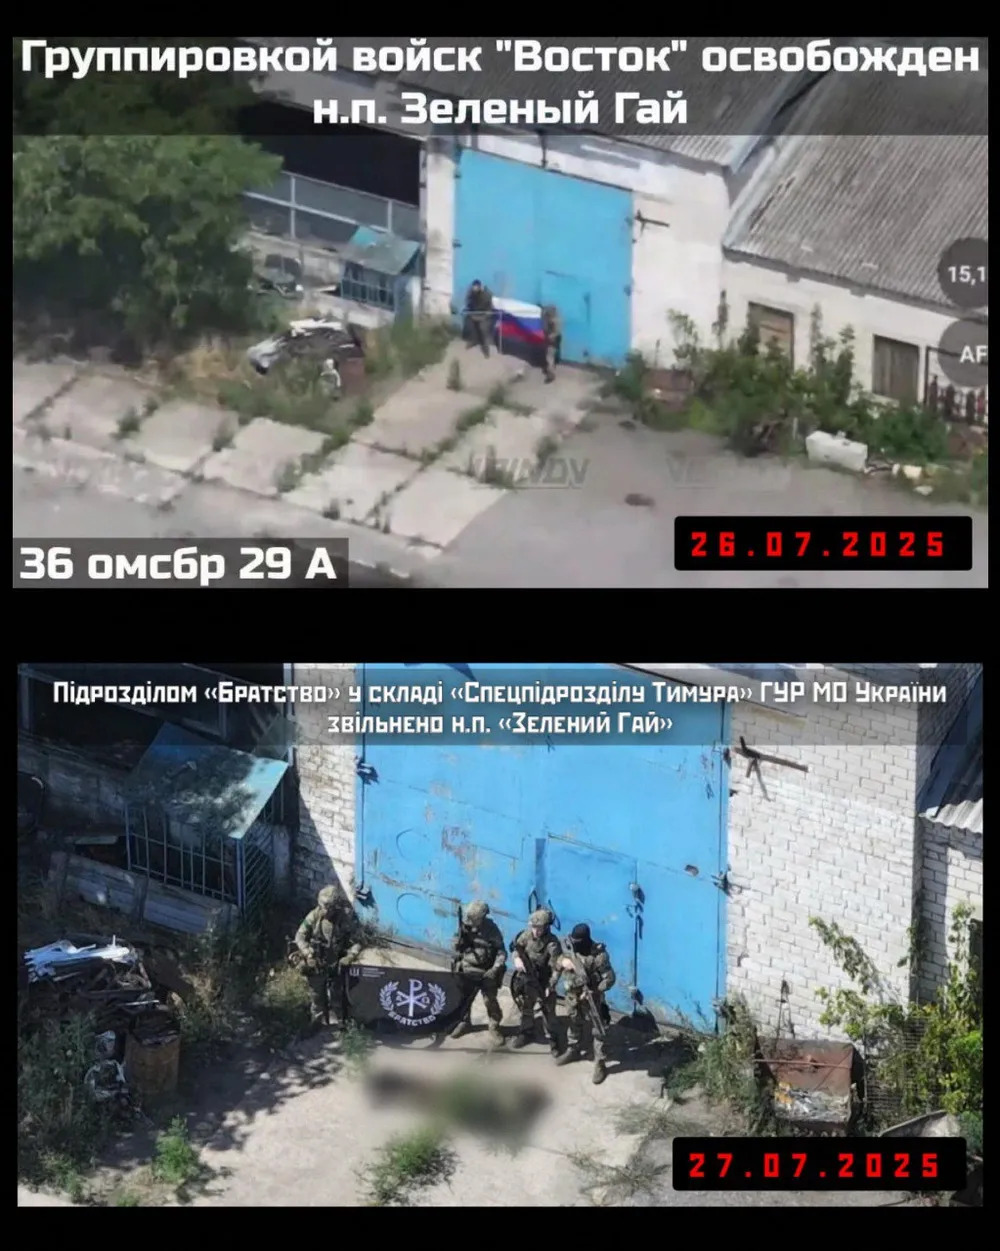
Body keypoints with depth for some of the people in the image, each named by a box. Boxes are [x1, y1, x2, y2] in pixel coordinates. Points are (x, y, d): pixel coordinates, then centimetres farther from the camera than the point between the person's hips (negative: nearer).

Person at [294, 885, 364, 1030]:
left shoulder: (347, 919, -18)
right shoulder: (314, 916, -17)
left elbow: (355, 941, -10)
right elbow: (300, 936, -9)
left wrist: (350, 956, -28)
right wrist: (308, 955, -21)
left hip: (335, 965, -1)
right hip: (316, 965, 1)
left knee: (335, 996, 15)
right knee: (317, 995, 18)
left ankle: (336, 1023, 34)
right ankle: (318, 1021, 38)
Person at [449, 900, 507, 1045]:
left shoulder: (491, 929, -16)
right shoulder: (465, 926, -7)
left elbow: (501, 951, -14)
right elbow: (457, 947, -1)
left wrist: (495, 968, -25)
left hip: (486, 971, -4)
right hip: (467, 969, 4)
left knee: (490, 1000, -3)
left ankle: (494, 1028, 14)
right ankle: (464, 1022, 37)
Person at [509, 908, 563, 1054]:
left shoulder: (552, 944, -28)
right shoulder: (527, 935, -12)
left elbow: (556, 968, -25)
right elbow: (516, 946, 5)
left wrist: (550, 987, -27)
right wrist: (517, 958, -16)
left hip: (544, 982, -5)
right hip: (527, 979, 5)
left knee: (548, 1012, 2)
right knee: (525, 1007, 21)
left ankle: (553, 1041, 15)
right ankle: (526, 1033, 42)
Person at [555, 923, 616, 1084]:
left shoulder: (598, 955, -26)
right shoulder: (570, 947, -7)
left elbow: (609, 979, -21)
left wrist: (593, 992, -27)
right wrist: (562, 961, -22)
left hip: (590, 997, -6)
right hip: (572, 995, 6)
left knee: (596, 1029, 1)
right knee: (573, 1024, 25)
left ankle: (600, 1064, 9)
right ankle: (573, 1051, 47)